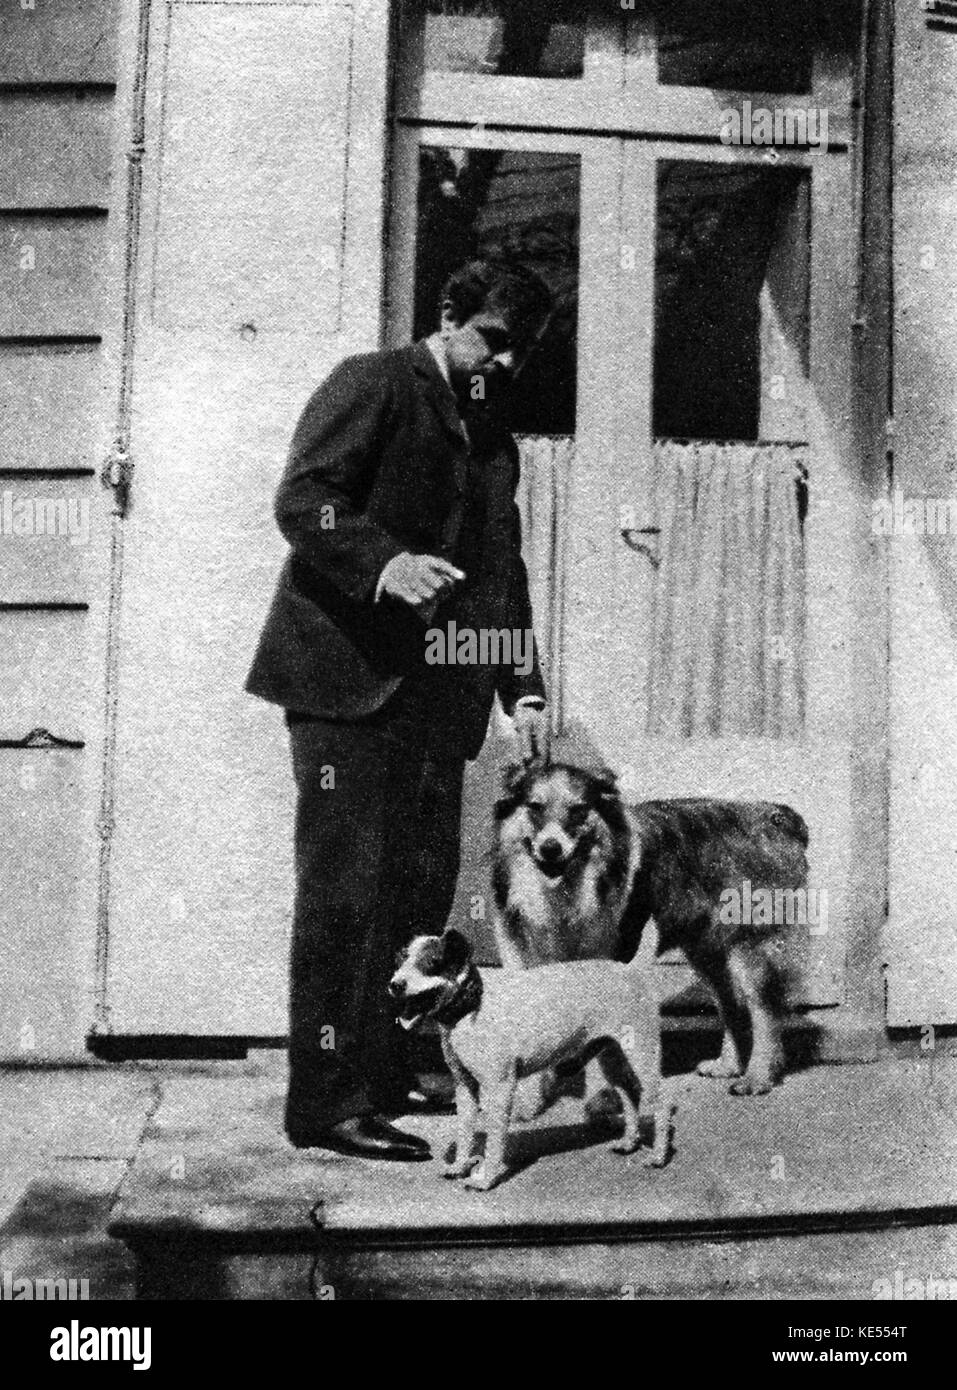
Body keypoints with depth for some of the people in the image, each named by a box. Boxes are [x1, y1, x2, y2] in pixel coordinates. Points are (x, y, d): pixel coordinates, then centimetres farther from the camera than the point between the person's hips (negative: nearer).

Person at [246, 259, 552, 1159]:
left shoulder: (493, 437, 24)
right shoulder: (374, 385, 1)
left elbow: (503, 571, 23)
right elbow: (301, 498, -11)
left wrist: (522, 689, 12)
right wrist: (385, 563, -29)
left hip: (438, 696, 8)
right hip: (352, 679, -7)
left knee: (421, 892, 6)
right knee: (345, 891, -8)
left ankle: (384, 1074, 17)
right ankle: (326, 1103, -4)